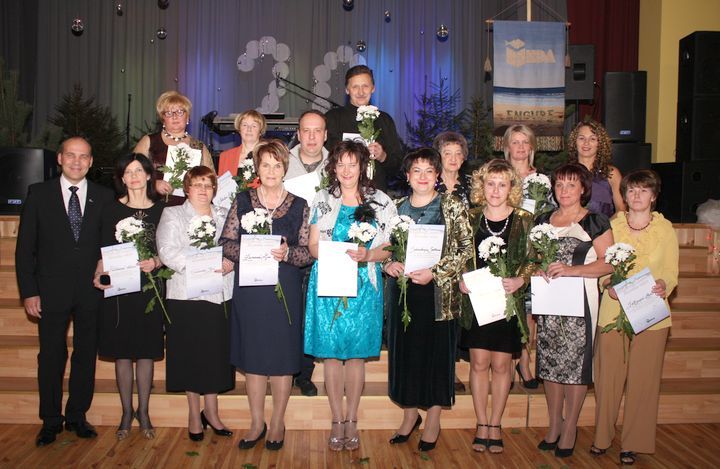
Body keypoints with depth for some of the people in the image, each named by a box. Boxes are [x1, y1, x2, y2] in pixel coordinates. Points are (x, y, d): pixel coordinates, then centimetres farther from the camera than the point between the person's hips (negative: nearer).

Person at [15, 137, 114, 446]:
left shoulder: (104, 197, 4)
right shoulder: (39, 194, 2)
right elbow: (25, 247, 1)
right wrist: (28, 292, -5)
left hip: (91, 292, 1)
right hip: (52, 290, -1)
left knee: (86, 355, 9)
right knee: (51, 357, 7)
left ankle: (77, 415, 24)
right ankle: (50, 421, 21)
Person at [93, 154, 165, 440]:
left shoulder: (161, 210, 3)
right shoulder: (113, 211, 3)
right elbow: (105, 251, 3)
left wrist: (156, 262, -15)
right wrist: (98, 274, -15)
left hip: (149, 288, 0)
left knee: (146, 352, 6)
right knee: (122, 352, 6)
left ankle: (143, 412, 19)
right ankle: (126, 412, 20)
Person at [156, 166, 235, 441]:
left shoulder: (224, 216, 16)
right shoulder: (172, 215, 5)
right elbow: (167, 252, -10)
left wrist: (231, 262, -12)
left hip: (219, 295, 3)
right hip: (186, 295, -3)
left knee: (216, 354, 5)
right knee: (191, 355, 3)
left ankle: (211, 412, 20)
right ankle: (194, 413, 17)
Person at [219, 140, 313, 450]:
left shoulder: (299, 206, 4)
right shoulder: (242, 201, 6)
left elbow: (308, 251, 0)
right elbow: (226, 243, 3)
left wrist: (287, 253, -19)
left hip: (285, 290, -1)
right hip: (249, 290, 1)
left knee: (282, 357, 4)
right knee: (252, 355, 8)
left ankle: (277, 423, 20)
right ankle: (257, 423, 22)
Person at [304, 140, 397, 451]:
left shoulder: (380, 202, 4)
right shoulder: (322, 200, 6)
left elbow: (389, 248, 3)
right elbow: (313, 246, 5)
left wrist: (367, 255, -17)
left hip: (364, 284, 0)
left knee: (357, 353, 4)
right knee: (331, 352, 2)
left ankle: (351, 421, 17)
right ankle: (337, 421, 14)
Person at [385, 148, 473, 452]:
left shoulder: (453, 207, -2)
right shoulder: (397, 208, 8)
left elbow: (466, 248, -6)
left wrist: (435, 273, -15)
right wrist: (389, 264, -7)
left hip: (438, 291, -3)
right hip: (402, 288, 4)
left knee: (437, 350, 4)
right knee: (403, 350, 9)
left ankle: (434, 419, 18)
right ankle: (410, 414, 26)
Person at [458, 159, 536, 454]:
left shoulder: (524, 221, 0)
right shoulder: (470, 219, 4)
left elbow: (533, 260, 1)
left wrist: (519, 280, -16)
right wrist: (461, 280, -9)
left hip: (508, 301, -1)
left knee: (501, 364, 6)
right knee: (479, 363, 4)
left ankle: (495, 425, 20)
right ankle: (481, 424, 17)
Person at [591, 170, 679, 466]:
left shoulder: (665, 228, 3)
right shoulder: (611, 226, 4)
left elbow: (671, 272, 4)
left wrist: (663, 284, -17)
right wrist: (608, 284, -14)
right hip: (613, 311, 0)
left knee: (643, 378, 4)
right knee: (608, 375, 3)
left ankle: (633, 442, 18)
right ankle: (602, 435, 20)